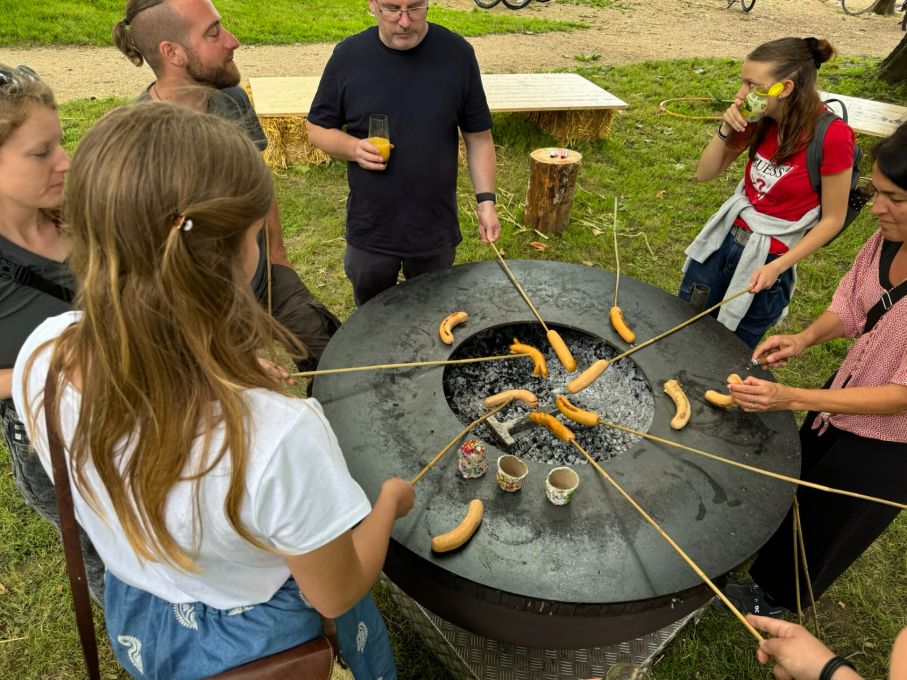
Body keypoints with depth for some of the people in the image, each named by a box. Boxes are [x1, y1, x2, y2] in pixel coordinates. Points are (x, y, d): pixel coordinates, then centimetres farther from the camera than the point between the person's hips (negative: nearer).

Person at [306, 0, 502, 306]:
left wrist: (486, 200, -8)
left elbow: (478, 137, -1)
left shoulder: (457, 54, -8)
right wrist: (353, 148, -17)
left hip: (436, 231, 0)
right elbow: (317, 126, 2)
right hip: (369, 231, 1)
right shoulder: (348, 56, -7)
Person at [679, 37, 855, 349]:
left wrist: (777, 267, -19)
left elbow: (832, 219, -13)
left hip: (766, 259, -5)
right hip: (721, 240, 6)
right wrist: (726, 129, -14)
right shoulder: (763, 120, -4)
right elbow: (704, 173, 2)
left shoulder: (832, 135, -20)